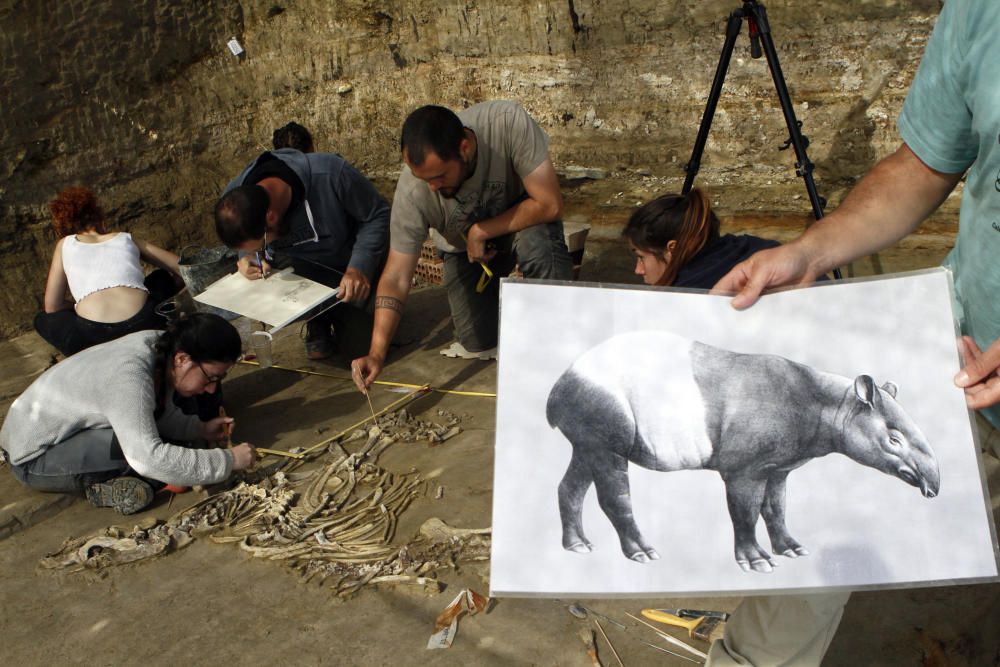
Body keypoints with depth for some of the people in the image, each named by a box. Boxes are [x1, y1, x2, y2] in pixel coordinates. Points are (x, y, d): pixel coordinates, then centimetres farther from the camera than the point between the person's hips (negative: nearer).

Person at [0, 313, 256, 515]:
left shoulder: (161, 345, -10)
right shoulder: (129, 377, -35)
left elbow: (163, 415, 6)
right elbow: (148, 459, -44)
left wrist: (201, 429, -11)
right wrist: (227, 460, -37)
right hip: (32, 458, -9)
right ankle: (98, 483, -8)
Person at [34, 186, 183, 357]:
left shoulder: (65, 243, 21)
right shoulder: (126, 238, 23)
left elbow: (51, 307, 19)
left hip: (92, 338, -1)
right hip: (143, 325, 1)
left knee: (42, 319, 33)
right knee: (163, 277, 33)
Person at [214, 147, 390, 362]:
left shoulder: (331, 175, -36)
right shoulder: (234, 201, -22)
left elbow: (378, 215, -22)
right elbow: (249, 242, 1)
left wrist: (359, 268, -33)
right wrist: (252, 258, -23)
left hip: (351, 264, -3)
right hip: (303, 266, 3)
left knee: (359, 345, -11)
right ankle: (318, 321, 4)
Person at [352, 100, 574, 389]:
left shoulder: (509, 122, -37)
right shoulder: (412, 191, -32)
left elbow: (549, 204, -32)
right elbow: (396, 278, -27)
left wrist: (480, 232, -30)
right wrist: (376, 353, -36)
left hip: (521, 218, -1)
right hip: (464, 247, 2)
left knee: (537, 243, -36)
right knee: (478, 344, -3)